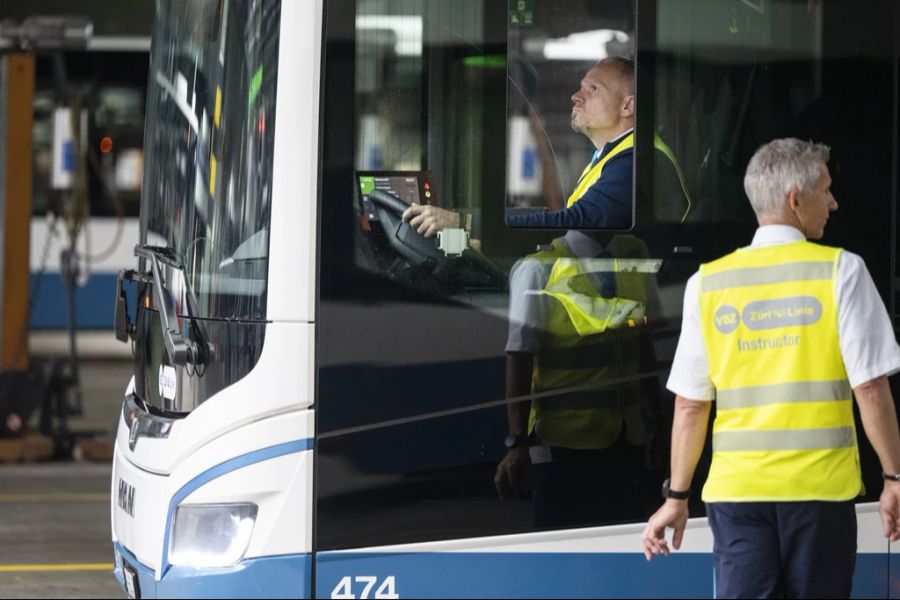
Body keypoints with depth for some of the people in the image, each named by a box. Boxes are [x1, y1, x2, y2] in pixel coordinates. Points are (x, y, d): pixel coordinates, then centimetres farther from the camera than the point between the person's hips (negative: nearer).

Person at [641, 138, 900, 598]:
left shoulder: (708, 282, 5)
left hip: (736, 489, 2)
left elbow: (690, 404, 5)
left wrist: (677, 496, 12)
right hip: (820, 488, -2)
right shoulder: (839, 270, -3)